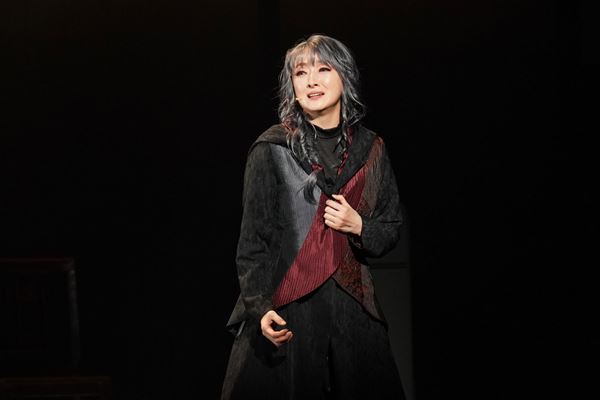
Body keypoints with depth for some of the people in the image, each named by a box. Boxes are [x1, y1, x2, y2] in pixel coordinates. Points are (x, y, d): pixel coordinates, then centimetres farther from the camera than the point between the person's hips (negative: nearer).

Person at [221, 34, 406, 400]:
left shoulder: (369, 149, 9)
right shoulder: (271, 149, -1)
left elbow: (393, 229, 15)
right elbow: (253, 238, -3)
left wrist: (359, 227, -5)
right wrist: (259, 306, -13)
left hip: (352, 307, 3)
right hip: (285, 311, -3)